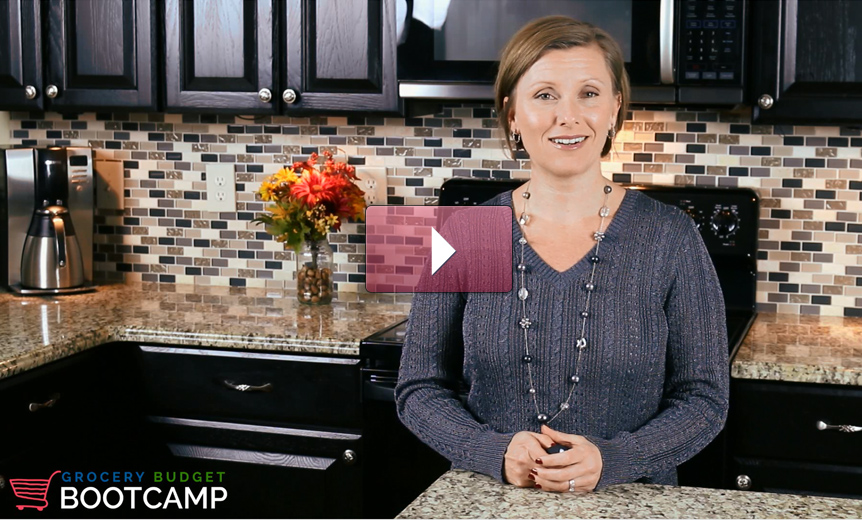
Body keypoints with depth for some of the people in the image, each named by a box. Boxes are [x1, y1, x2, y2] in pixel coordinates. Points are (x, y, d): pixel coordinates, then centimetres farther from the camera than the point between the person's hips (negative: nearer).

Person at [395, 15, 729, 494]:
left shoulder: (671, 239, -6)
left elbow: (704, 398, -3)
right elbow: (419, 388, 2)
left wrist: (611, 459, -18)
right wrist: (495, 452, -15)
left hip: (630, 503, -1)